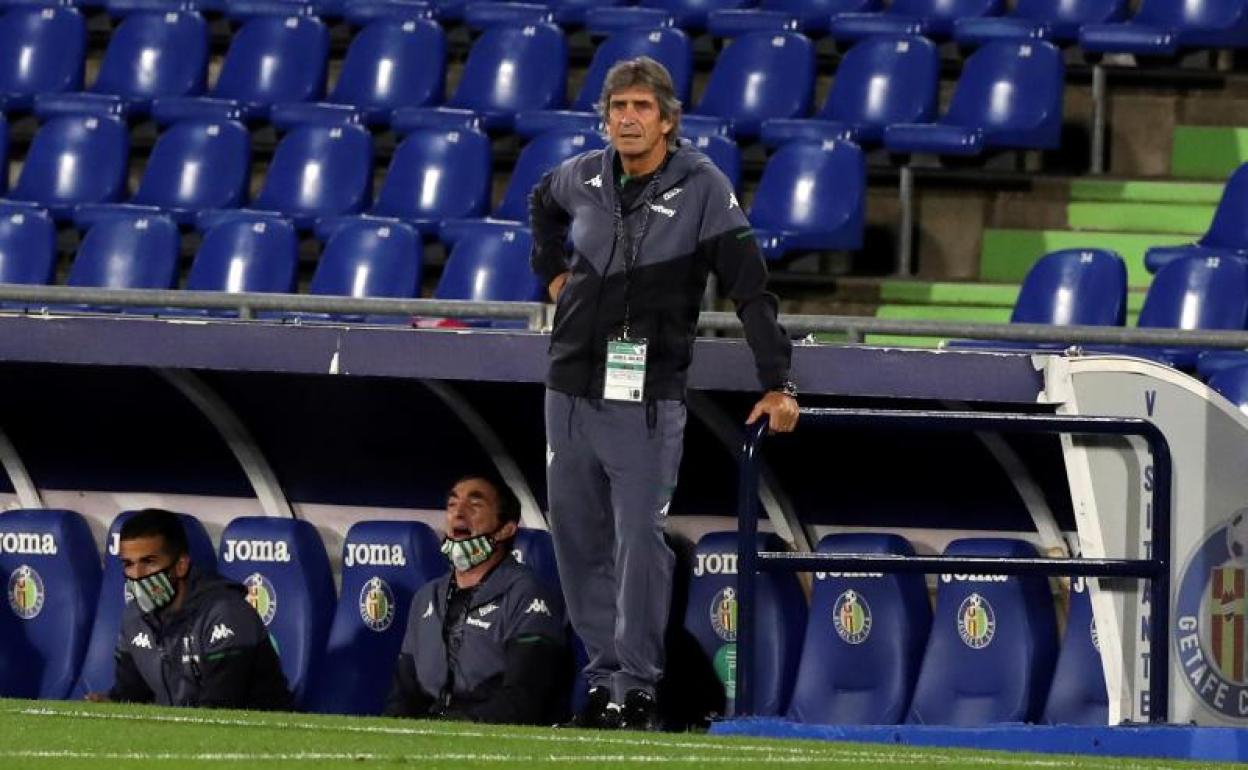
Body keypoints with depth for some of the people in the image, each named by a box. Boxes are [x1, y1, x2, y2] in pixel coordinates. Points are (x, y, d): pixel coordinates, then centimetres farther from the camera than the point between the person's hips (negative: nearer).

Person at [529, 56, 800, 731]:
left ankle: (638, 687, -5)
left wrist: (776, 384, -19)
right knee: (578, 541, 7)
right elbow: (542, 203, 32)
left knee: (640, 541, -10)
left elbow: (750, 288, -13)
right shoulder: (582, 177, 5)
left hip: (647, 400, -5)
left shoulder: (701, 187, -9)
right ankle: (604, 676, 15)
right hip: (571, 390, 5)